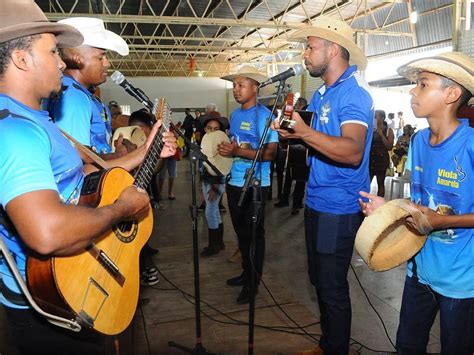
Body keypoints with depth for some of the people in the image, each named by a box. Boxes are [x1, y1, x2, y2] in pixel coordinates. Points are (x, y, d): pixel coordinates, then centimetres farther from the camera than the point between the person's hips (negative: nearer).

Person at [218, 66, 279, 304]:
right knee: (241, 231, 17)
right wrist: (226, 150, 2)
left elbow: (270, 153, -20)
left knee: (255, 233, 4)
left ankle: (253, 282, 17)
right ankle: (246, 272, 35)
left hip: (256, 185, -7)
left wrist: (239, 152, -25)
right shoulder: (235, 115, 11)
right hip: (235, 182, 7)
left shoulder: (264, 115, -12)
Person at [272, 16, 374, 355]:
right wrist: (292, 130, 3)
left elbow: (353, 152, -31)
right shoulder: (323, 93, 13)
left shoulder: (353, 93, -16)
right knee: (320, 280, 20)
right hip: (317, 202, 10)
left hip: (339, 209, -10)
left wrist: (304, 132, -41)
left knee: (333, 288, 3)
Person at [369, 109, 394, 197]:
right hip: (370, 159, 2)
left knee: (380, 184, 5)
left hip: (381, 160, -2)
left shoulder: (388, 131, 0)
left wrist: (381, 134, -14)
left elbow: (389, 147, -8)